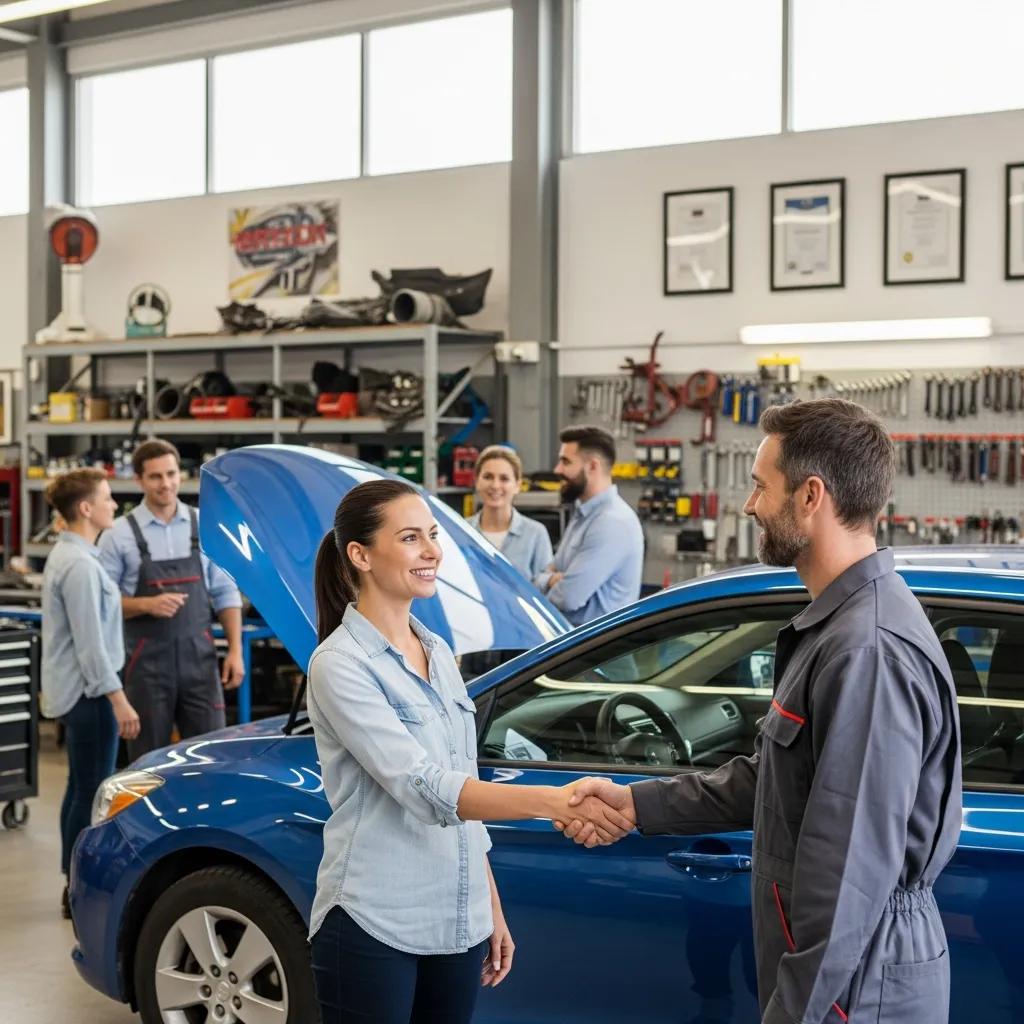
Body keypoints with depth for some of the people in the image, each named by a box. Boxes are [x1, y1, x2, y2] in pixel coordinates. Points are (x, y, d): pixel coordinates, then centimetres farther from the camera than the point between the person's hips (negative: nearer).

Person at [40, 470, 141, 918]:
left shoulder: (66, 556, 13)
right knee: (91, 792, -4)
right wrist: (118, 699, -20)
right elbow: (90, 642, -21)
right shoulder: (80, 565, -19)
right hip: (88, 692, -11)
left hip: (74, 691, 11)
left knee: (81, 789, 16)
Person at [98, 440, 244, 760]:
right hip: (147, 661, -2)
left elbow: (226, 593, 8)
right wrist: (146, 604, -19)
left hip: (199, 657, 2)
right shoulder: (120, 535, -3)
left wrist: (235, 650, 0)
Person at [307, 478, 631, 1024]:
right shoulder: (340, 664, -13)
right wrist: (552, 801, -35)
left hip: (457, 925, 7)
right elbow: (422, 788, -24)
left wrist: (492, 909, 15)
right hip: (373, 927, -6)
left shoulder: (439, 653, 10)